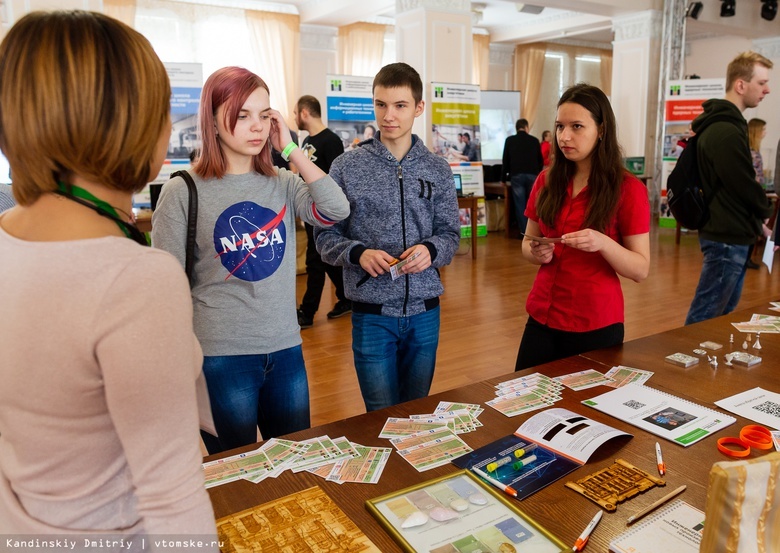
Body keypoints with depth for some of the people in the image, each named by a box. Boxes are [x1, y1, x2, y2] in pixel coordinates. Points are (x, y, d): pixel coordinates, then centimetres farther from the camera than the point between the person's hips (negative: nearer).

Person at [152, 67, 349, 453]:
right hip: (222, 355, -3)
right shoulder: (183, 192, -7)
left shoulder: (282, 184, 4)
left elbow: (337, 209, -14)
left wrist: (290, 149, -9)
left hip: (286, 349, 4)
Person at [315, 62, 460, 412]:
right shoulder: (347, 167, -4)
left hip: (424, 311, 3)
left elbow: (450, 233, 5)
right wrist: (358, 253, -21)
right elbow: (326, 237, -2)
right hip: (372, 314, -2)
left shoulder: (438, 170, 4)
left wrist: (431, 250, -17)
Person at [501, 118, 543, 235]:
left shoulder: (510, 140, 6)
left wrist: (503, 178, 17)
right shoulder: (534, 140, 9)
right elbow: (540, 160, 16)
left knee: (520, 204, 1)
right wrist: (538, 174, 31)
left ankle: (524, 231, -1)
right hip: (532, 175, 1)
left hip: (517, 176, -1)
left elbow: (505, 160, 9)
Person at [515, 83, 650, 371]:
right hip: (542, 318, 4)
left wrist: (603, 243, -27)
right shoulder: (546, 180, 3)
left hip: (596, 326, -3)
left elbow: (641, 270, -9)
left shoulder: (628, 188, -9)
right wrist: (536, 252, -11)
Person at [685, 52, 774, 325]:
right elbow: (744, 185, -17)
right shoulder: (726, 131, -19)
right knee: (704, 318, -3)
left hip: (730, 234, 11)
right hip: (727, 238, -11)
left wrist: (757, 223, 15)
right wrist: (765, 212, 3)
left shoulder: (723, 124, 14)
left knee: (725, 314, 18)